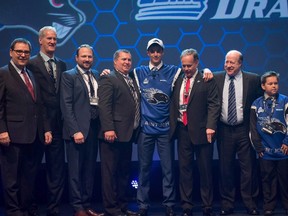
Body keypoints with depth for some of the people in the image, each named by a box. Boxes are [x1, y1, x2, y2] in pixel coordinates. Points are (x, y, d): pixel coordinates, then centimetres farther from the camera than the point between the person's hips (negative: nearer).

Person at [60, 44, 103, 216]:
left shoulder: (97, 75, 13)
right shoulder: (68, 76, -2)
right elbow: (66, 106, -10)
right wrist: (75, 130, -16)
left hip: (94, 128, 6)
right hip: (77, 129, -5)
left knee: (90, 169, 12)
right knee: (76, 170, 2)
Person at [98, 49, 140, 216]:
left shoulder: (132, 81, 18)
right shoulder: (108, 79, -6)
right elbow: (104, 106, -15)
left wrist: (136, 129, 11)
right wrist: (108, 129, -23)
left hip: (128, 134, 8)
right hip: (114, 134, -8)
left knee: (124, 172, 14)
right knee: (111, 172, -1)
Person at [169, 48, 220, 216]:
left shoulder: (207, 80, -2)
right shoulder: (178, 80, 12)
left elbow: (214, 104, -7)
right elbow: (173, 104, 12)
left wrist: (210, 126, -17)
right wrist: (173, 124, 2)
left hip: (201, 131, -4)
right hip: (182, 130, 4)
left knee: (205, 170, 5)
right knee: (184, 169, 8)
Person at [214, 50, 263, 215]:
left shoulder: (253, 79, -1)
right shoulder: (216, 78, 3)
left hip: (245, 130, -1)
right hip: (224, 130, 1)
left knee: (248, 169, 4)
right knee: (225, 169, 8)